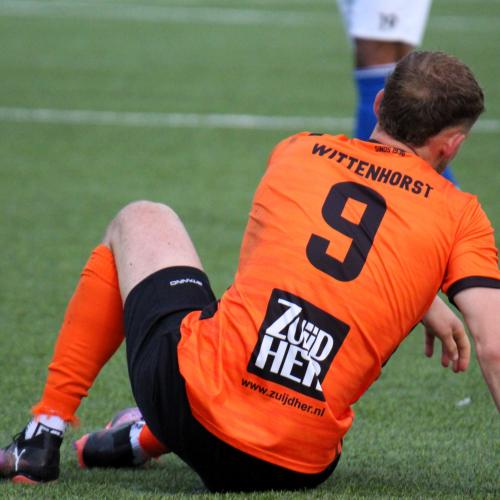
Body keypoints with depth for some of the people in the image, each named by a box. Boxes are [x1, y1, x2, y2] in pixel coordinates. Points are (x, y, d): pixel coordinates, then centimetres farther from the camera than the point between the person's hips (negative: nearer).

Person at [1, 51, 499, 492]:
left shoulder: (297, 151, 11)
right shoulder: (460, 214, 2)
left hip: (193, 400, 0)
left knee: (140, 221, 30)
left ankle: (45, 433, 26)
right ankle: (145, 439, 31)